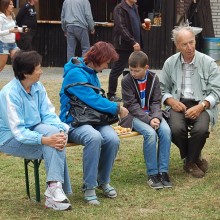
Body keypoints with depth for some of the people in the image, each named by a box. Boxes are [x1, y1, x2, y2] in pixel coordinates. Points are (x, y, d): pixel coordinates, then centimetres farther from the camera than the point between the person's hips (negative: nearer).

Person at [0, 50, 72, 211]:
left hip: (32, 130, 6)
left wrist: (60, 131, -23)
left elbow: (49, 114, -2)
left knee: (54, 131, -26)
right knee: (51, 145, -28)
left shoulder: (37, 87, -1)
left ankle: (55, 189, -29)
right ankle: (56, 191, -24)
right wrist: (44, 140, -39)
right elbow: (18, 131, -26)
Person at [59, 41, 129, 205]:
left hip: (93, 119, 7)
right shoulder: (75, 74, -12)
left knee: (113, 138, -24)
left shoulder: (92, 73, 16)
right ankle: (89, 187, -25)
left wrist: (113, 108, 11)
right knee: (94, 137, -38)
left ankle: (103, 181, -3)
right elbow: (93, 100, -18)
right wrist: (117, 108, -8)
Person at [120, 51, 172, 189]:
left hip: (152, 114, 3)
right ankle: (152, 174, -23)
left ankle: (163, 171, -20)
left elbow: (156, 102, 3)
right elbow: (132, 106, -10)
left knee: (166, 131, -27)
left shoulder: (153, 78, 3)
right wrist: (148, 120, -21)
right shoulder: (127, 80, -6)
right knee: (150, 133, -32)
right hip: (135, 116, -3)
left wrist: (156, 117, -18)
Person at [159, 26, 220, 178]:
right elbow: (163, 89, 12)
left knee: (201, 129, -32)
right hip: (178, 104, 2)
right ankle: (195, 158, 3)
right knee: (176, 129, -29)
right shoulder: (170, 63, 7)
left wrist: (201, 106, -18)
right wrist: (171, 101, -9)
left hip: (202, 105, -2)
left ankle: (190, 162, -1)